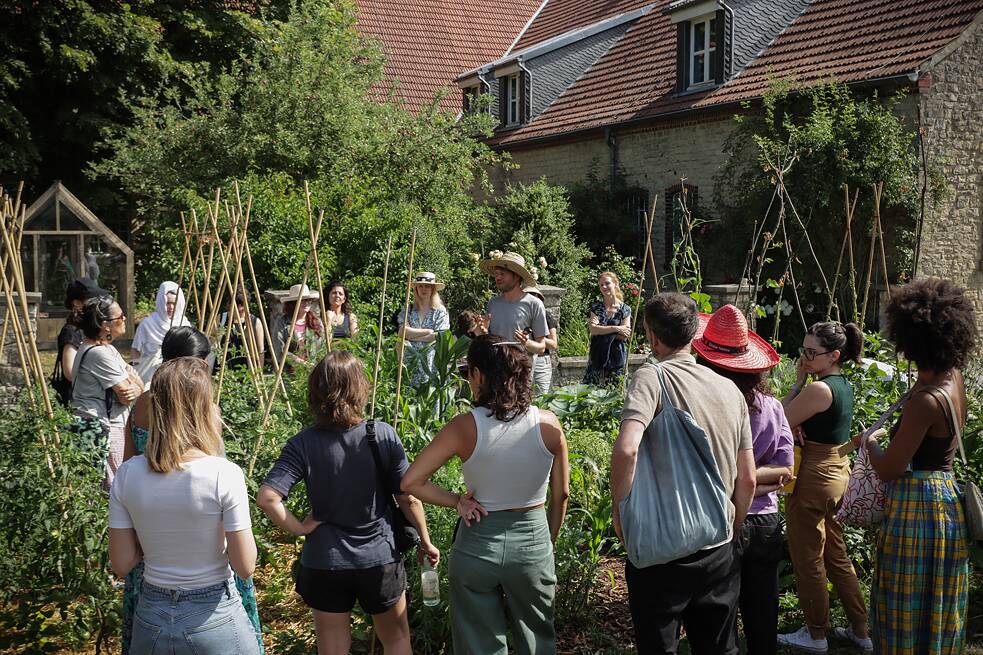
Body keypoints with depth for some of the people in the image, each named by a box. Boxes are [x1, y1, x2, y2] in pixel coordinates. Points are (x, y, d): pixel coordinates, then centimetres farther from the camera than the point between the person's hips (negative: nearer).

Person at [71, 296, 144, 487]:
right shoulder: (98, 353, -16)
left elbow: (139, 385, 11)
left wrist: (133, 384, -11)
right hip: (101, 430, -10)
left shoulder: (107, 348, 15)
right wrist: (136, 390, 4)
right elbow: (126, 396, -17)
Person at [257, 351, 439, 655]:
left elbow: (266, 498, -24)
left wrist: (298, 528, -9)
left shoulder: (303, 444, -14)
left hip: (323, 565, 0)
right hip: (380, 561, 0)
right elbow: (409, 499, -8)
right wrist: (425, 541, 7)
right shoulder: (383, 436, -13)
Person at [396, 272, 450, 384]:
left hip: (430, 359, -2)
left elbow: (439, 336, -6)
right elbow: (402, 332, -3)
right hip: (409, 357, 2)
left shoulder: (440, 311, 4)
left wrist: (412, 335, -5)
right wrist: (428, 331, -6)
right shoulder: (408, 310, 10)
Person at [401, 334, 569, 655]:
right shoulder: (548, 424, -9)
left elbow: (410, 482, -14)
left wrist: (456, 501, -4)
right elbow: (561, 495, 1)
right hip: (533, 542, 2)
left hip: (478, 544, -1)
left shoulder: (465, 427, -14)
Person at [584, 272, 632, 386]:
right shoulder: (595, 307, 5)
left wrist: (601, 328, -11)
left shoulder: (625, 309, 2)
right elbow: (592, 329, -9)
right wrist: (615, 329, -14)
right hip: (597, 357, 1)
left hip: (617, 357, -1)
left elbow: (625, 336, -6)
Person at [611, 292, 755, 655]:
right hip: (720, 550, 5)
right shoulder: (730, 389, 5)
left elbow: (626, 449, -28)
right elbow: (747, 479, 8)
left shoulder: (652, 377, -12)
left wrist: (620, 510, -13)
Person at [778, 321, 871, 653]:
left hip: (813, 479, -9)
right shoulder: (844, 385, 7)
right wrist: (800, 410, -13)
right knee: (836, 555, 19)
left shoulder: (818, 389, -22)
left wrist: (798, 382, -12)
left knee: (807, 561, 6)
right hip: (837, 473, 9)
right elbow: (799, 417, 8)